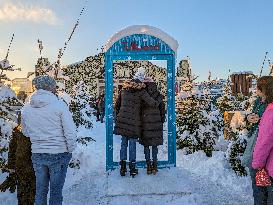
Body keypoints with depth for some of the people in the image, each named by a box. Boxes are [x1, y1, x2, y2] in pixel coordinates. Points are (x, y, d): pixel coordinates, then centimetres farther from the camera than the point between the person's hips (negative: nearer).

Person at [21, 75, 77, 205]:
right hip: (59, 154, -3)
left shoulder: (26, 108, -1)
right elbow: (70, 132, -14)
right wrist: (70, 149, -1)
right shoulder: (59, 105, -15)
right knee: (56, 190, 12)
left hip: (37, 154, 4)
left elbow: (26, 132, 10)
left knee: (40, 189, 19)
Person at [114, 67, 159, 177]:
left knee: (123, 143, 11)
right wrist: (157, 103, 7)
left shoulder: (124, 88, 7)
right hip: (134, 121, -4)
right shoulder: (141, 90, -9)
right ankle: (132, 168, 12)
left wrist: (117, 118, 23)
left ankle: (123, 167, 16)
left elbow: (117, 105, 13)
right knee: (132, 144, 4)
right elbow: (152, 102, -16)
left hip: (122, 119, 4)